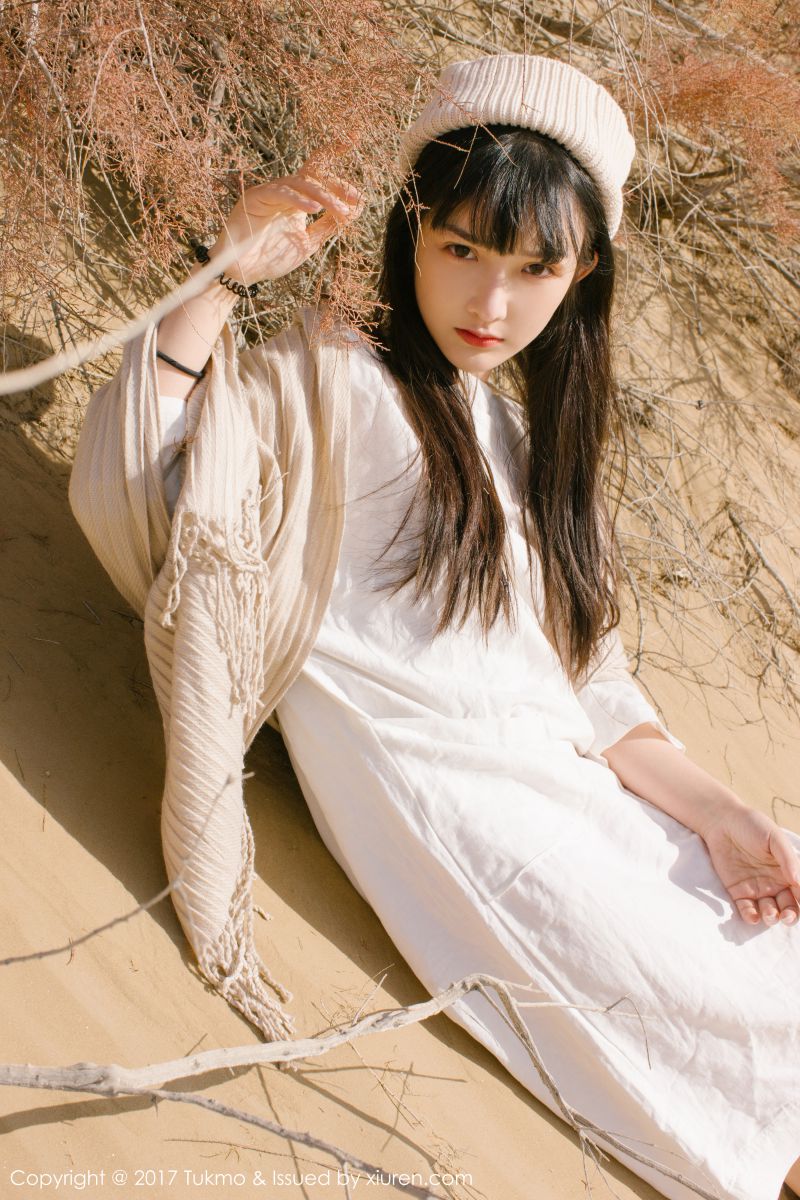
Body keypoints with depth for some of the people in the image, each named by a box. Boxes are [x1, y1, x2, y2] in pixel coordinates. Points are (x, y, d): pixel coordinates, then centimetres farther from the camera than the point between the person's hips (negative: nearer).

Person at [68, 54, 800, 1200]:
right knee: (705, 998, -13)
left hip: (578, 792, 7)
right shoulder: (334, 387, -4)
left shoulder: (540, 444, 18)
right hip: (434, 794, -7)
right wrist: (223, 278, -22)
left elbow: (592, 690, 15)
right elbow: (122, 486, -20)